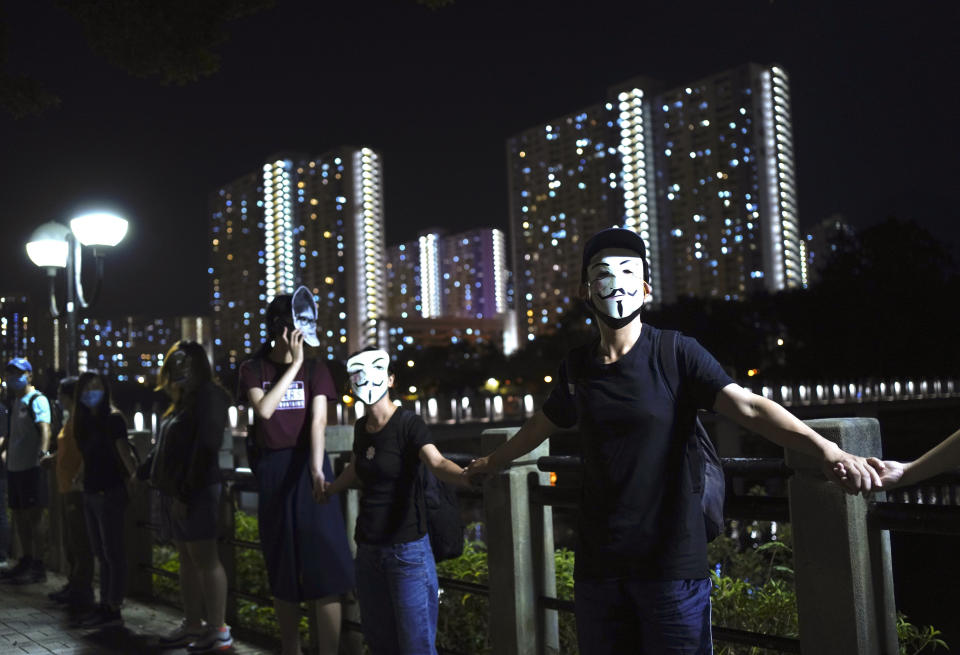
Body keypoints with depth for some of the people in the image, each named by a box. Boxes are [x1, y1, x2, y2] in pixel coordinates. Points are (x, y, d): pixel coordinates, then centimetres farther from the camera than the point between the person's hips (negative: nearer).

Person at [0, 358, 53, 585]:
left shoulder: (37, 400, -10)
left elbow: (44, 428, -26)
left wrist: (43, 451, -41)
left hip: (32, 466, -9)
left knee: (34, 517, -6)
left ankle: (38, 567, -1)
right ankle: (26, 562, 27)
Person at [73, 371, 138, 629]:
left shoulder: (113, 418, -10)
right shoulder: (85, 420, 12)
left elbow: (123, 451, -18)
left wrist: (133, 474, -27)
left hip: (110, 493, -8)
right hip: (91, 492, 8)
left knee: (112, 552, -2)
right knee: (101, 553, 13)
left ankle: (114, 610, 3)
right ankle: (104, 605, 21)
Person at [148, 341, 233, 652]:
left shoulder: (209, 395, -9)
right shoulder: (181, 401, 19)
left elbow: (206, 446, -17)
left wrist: (186, 492, -19)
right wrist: (145, 470, 10)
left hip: (196, 491, -9)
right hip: (173, 491, 9)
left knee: (204, 558, -7)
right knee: (186, 559, 11)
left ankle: (218, 630, -3)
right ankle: (193, 624, 17)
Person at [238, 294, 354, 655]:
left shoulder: (315, 369, 2)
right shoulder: (252, 370, 4)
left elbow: (318, 421, -11)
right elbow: (264, 409, -14)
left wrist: (317, 469, -26)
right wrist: (294, 364, -14)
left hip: (307, 467, -1)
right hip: (271, 470, 2)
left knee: (325, 564, -8)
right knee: (281, 571, 10)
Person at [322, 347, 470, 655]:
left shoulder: (408, 424, -13)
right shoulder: (361, 427, 7)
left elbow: (437, 463, -31)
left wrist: (466, 476, -52)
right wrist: (328, 490, 44)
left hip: (407, 548, -7)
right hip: (368, 547, 7)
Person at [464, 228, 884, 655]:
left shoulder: (676, 354, -7)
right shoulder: (577, 367, 5)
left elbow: (749, 407, -18)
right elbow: (540, 426, 22)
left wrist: (826, 449, -33)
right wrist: (490, 463, 36)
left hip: (671, 563, -4)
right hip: (597, 564, 4)